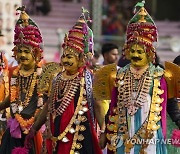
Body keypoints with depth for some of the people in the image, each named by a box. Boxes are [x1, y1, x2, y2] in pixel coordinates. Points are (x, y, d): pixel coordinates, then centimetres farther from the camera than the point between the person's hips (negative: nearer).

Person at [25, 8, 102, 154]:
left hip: (78, 137, -6)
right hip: (56, 136, 6)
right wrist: (34, 129, 21)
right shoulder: (59, 78, 11)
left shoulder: (88, 79, -7)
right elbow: (49, 106, 19)